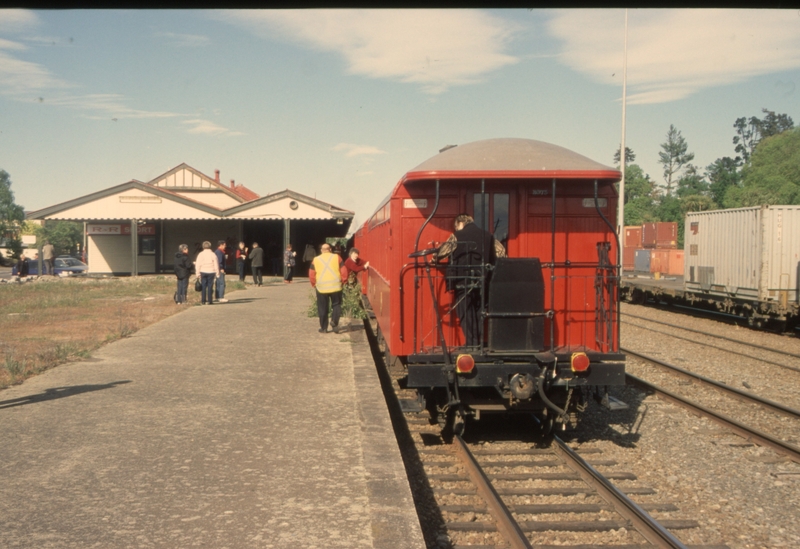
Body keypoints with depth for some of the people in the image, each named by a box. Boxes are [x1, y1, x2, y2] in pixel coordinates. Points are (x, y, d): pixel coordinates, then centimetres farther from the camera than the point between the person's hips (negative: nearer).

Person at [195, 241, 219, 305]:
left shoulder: (201, 254, -2)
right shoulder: (213, 254, -1)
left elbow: (198, 264, -3)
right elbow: (216, 264, 2)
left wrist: (197, 273, 3)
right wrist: (217, 273, 9)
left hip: (203, 272, 0)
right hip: (211, 272, 0)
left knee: (203, 286, 5)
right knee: (210, 287, 2)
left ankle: (203, 300, 4)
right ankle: (209, 300, 0)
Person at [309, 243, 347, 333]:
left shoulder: (316, 260, 5)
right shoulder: (336, 258, 3)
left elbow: (311, 274, 4)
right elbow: (344, 271, 1)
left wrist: (313, 284, 17)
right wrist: (342, 280, 14)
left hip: (321, 288, 1)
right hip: (335, 286, 0)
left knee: (322, 308, 9)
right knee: (336, 305, 12)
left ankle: (323, 328, 12)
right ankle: (334, 321, -9)